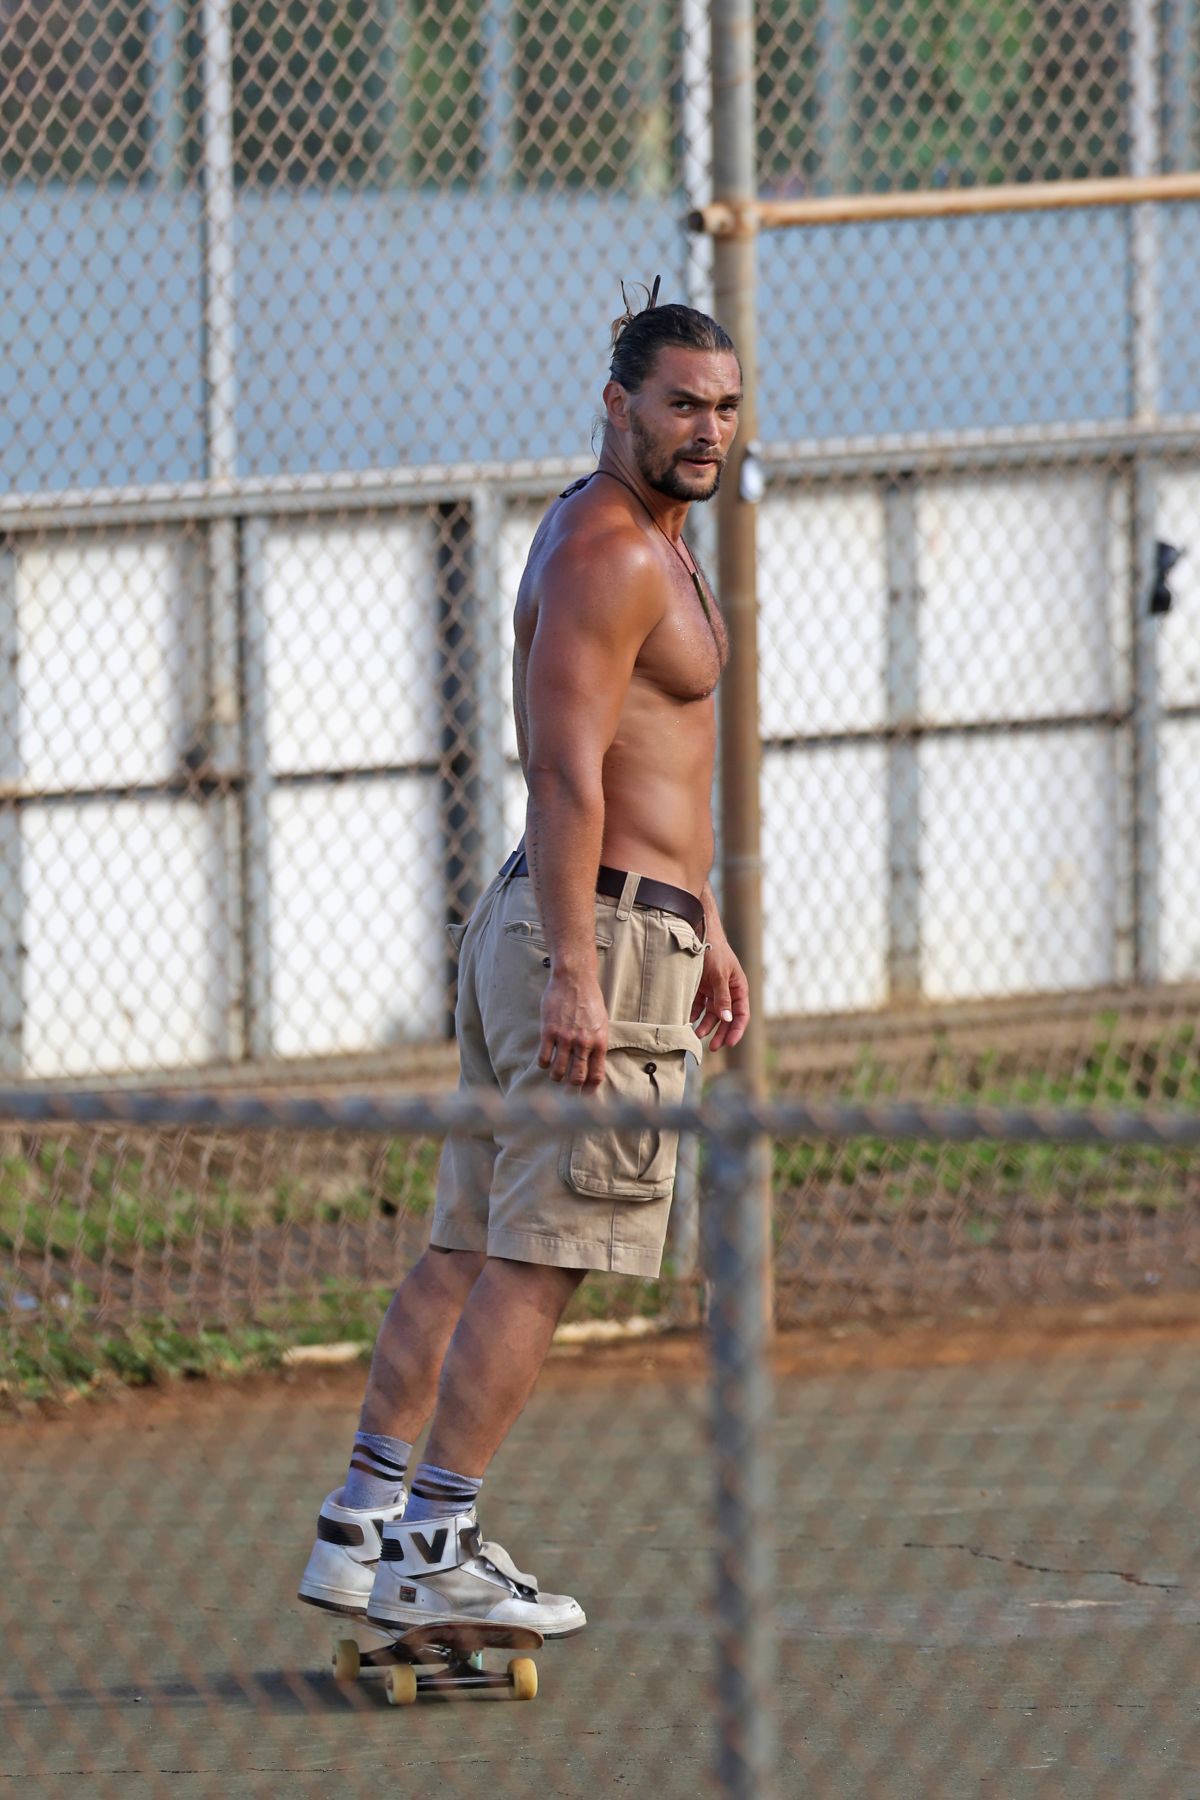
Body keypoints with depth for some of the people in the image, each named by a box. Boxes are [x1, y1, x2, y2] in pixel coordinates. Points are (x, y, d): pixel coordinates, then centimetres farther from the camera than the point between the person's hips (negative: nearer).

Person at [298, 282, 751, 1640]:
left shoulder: (642, 543, 20)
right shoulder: (606, 553, -14)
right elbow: (565, 772, -21)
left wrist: (705, 929, 31)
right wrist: (578, 975, -26)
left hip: (542, 927, 10)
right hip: (600, 937, -10)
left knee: (468, 1248, 10)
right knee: (535, 1261, -8)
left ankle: (363, 1529, 11)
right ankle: (433, 1552, -8)